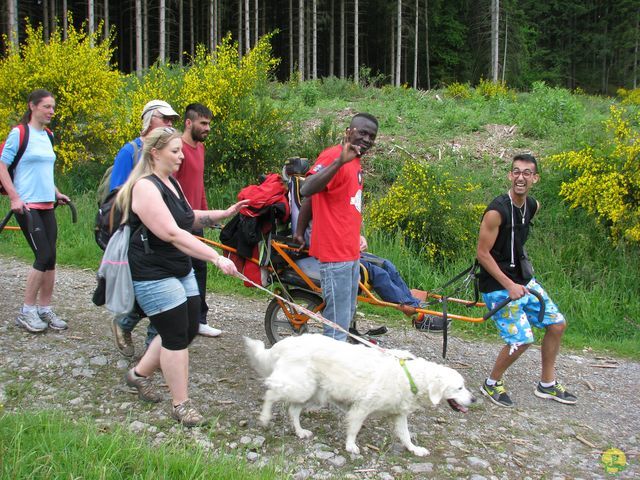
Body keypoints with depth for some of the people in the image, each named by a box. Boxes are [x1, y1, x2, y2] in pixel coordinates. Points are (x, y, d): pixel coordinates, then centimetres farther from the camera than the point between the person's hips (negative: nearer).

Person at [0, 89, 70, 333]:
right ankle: (26, 312, 3)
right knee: (44, 257, -11)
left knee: (50, 258, 5)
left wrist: (56, 193, 15)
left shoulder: (47, 136, 13)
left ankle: (45, 310, 15)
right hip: (27, 206, -7)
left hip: (47, 206, 7)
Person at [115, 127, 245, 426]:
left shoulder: (171, 183, 11)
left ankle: (139, 374, 32)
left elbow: (189, 218, 25)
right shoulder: (146, 187, -19)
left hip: (180, 270, 10)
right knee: (176, 335, -6)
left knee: (189, 329, 12)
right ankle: (181, 405, 7)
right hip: (154, 275, -10)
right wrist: (216, 258, -32)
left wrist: (224, 214, 10)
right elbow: (172, 233, -28)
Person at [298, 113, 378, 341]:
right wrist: (339, 161, -40)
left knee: (346, 317, 17)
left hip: (350, 252, 10)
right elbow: (306, 190, -31)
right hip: (335, 254, -10)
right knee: (338, 325, -8)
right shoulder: (333, 156, -14)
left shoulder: (355, 163, 16)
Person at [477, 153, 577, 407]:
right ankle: (492, 384, 12)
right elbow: (482, 254, -20)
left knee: (557, 324, 9)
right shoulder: (497, 211, -22)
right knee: (521, 340, -13)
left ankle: (547, 384, 25)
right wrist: (509, 286, -23)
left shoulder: (533, 206, 3)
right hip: (498, 285, -8)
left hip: (524, 279, 8)